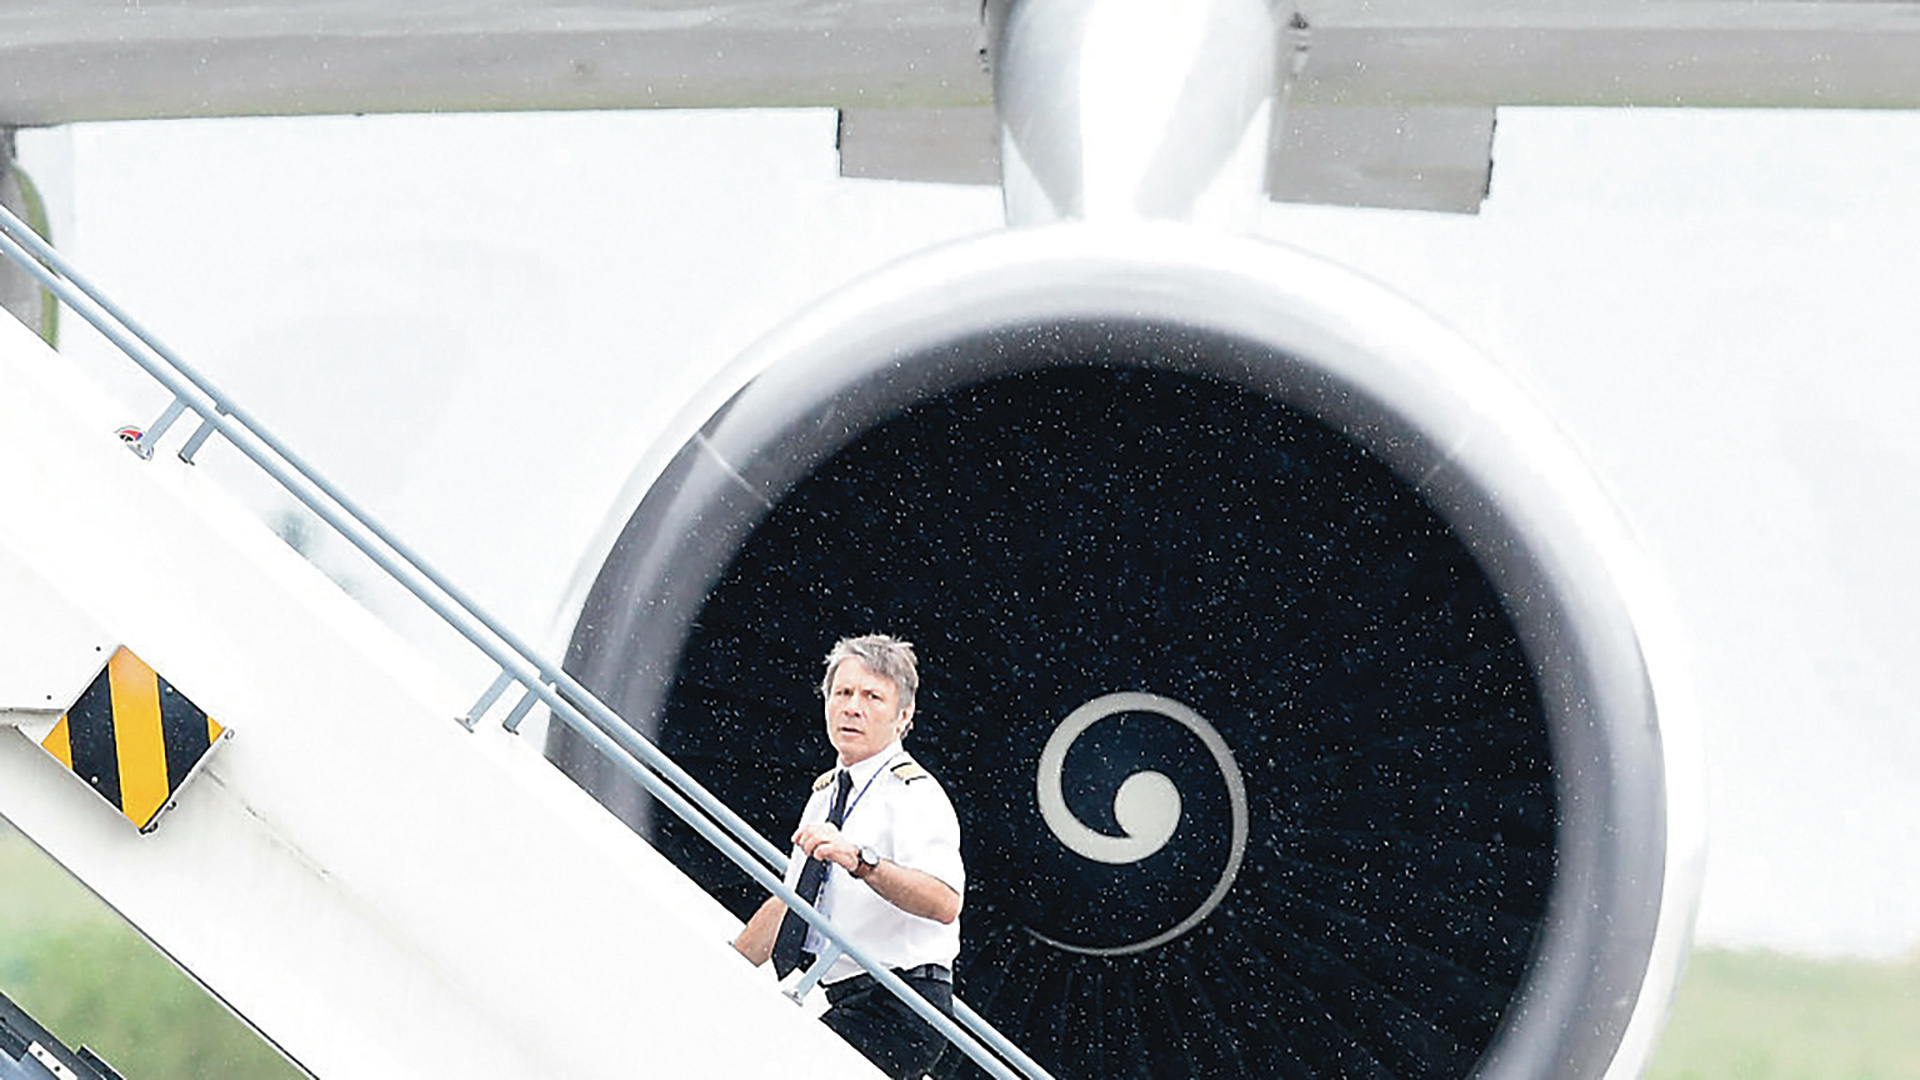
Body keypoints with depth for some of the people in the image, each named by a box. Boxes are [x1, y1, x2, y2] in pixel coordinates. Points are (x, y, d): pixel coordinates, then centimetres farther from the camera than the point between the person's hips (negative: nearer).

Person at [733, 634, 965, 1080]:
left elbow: (944, 901, -28)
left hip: (900, 1013, -8)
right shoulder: (826, 794, 18)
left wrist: (859, 860, -41)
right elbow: (788, 903, 29)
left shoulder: (914, 793, -9)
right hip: (844, 1005, 8)